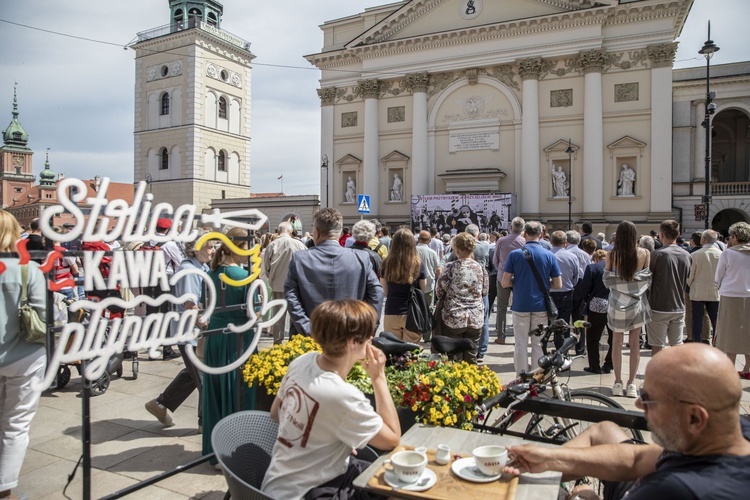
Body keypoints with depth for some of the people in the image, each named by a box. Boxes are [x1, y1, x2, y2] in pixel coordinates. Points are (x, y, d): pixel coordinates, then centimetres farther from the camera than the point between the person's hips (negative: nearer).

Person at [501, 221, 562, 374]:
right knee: (539, 345, 11)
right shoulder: (549, 255, -3)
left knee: (521, 345, 8)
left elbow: (505, 283, -7)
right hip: (541, 306, 1)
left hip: (521, 306, -1)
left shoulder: (515, 254, -7)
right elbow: (558, 285, 0)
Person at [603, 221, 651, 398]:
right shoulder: (644, 254, -8)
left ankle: (618, 383, 14)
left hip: (617, 303, 0)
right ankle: (631, 384, 14)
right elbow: (648, 279, -2)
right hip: (637, 303, 0)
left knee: (617, 343, 10)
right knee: (635, 344, 9)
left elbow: (606, 280, -3)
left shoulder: (612, 255, -10)